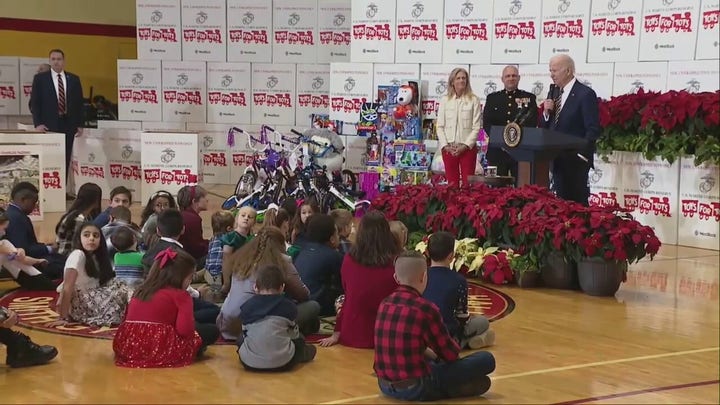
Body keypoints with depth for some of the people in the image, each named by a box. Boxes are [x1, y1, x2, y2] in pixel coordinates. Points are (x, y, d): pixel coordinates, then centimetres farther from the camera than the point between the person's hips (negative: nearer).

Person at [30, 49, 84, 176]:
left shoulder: (74, 79, 12)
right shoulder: (40, 78, 5)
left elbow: (79, 103, 12)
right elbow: (34, 103, 2)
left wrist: (79, 124, 5)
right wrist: (38, 123, -8)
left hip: (68, 125, 2)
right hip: (48, 126, -2)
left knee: (65, 160, 1)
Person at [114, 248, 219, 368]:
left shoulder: (140, 291, 18)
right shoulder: (180, 295, -1)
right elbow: (185, 330, -14)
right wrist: (192, 324, 9)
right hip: (161, 350, -7)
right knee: (212, 330, 6)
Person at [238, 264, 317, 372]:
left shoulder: (247, 306, 5)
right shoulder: (289, 306, 2)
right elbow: (294, 335, 13)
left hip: (249, 363, 1)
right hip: (282, 363, -1)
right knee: (299, 340, 28)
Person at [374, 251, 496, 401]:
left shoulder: (384, 303, 4)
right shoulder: (426, 308, -15)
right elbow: (451, 354, -3)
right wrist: (454, 346, 19)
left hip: (385, 385, 7)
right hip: (416, 388, -7)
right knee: (486, 359, -2)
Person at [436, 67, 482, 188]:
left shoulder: (474, 100, 1)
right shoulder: (445, 101, 8)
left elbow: (476, 127, -2)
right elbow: (440, 126, 6)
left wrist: (465, 145, -11)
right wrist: (445, 145, -6)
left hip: (467, 147, -2)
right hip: (448, 149, 2)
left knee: (467, 182, -5)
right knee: (452, 183, 4)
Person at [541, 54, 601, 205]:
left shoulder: (585, 94, -9)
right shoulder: (554, 92, 13)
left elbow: (593, 129, -12)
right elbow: (546, 127, 16)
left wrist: (581, 154, -17)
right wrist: (546, 112, -3)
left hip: (575, 160, -7)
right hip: (557, 159, 7)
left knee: (576, 202, -6)